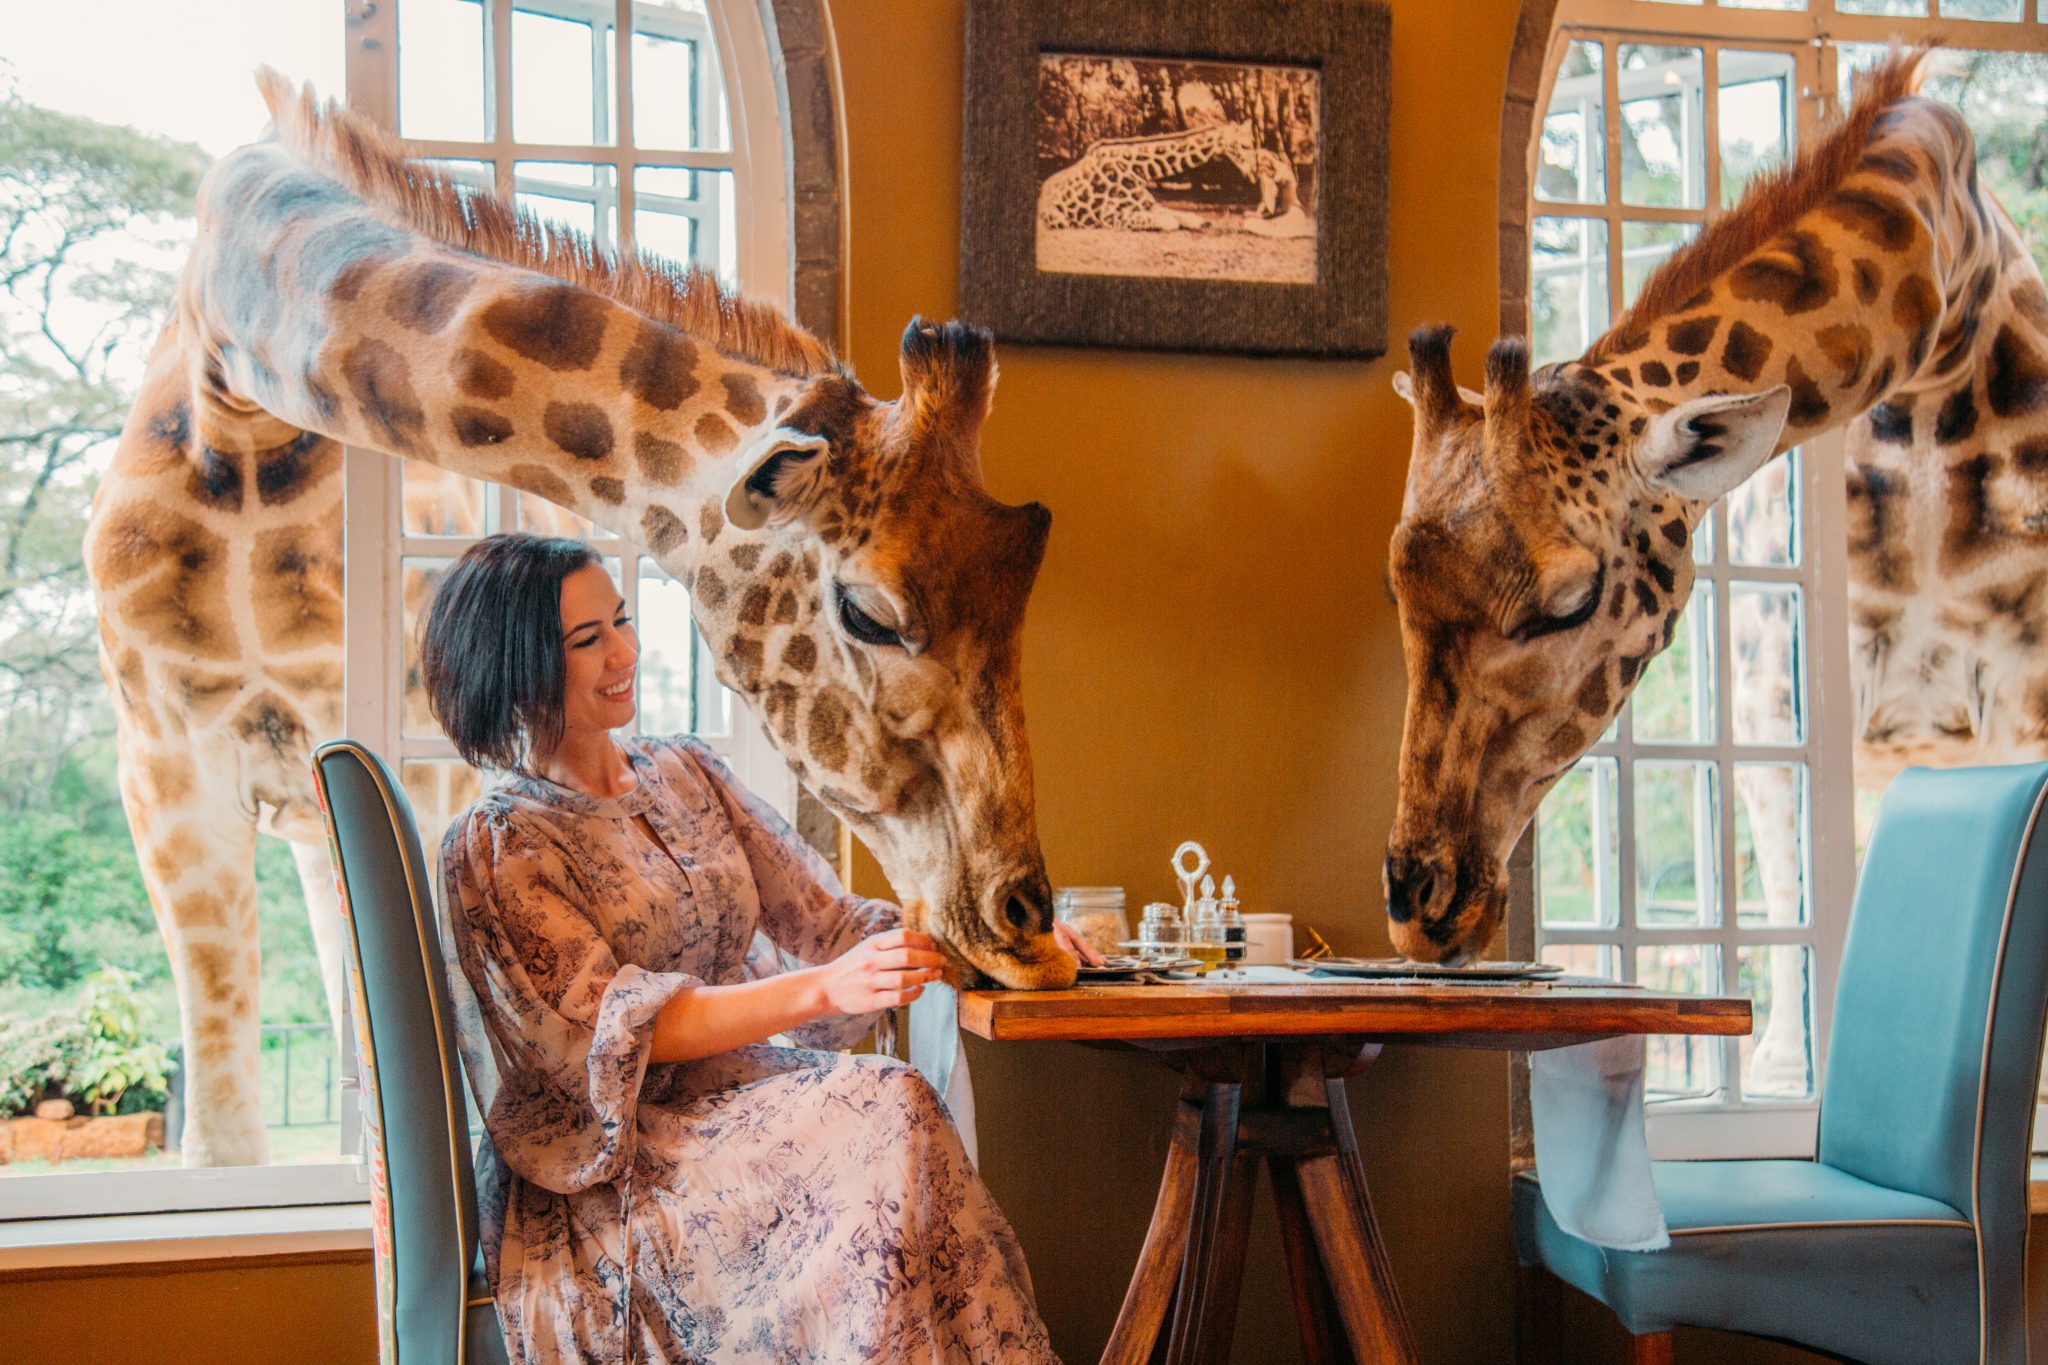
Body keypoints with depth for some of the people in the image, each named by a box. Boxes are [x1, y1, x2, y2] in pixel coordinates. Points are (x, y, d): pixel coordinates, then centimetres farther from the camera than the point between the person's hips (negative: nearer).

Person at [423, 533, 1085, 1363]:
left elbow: (826, 919, 8)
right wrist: (824, 991, -28)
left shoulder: (688, 774, 13)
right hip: (612, 1165, -5)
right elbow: (614, 1028, -15)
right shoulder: (495, 848, -6)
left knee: (894, 1108, -28)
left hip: (737, 1087, 5)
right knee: (886, 1115, -28)